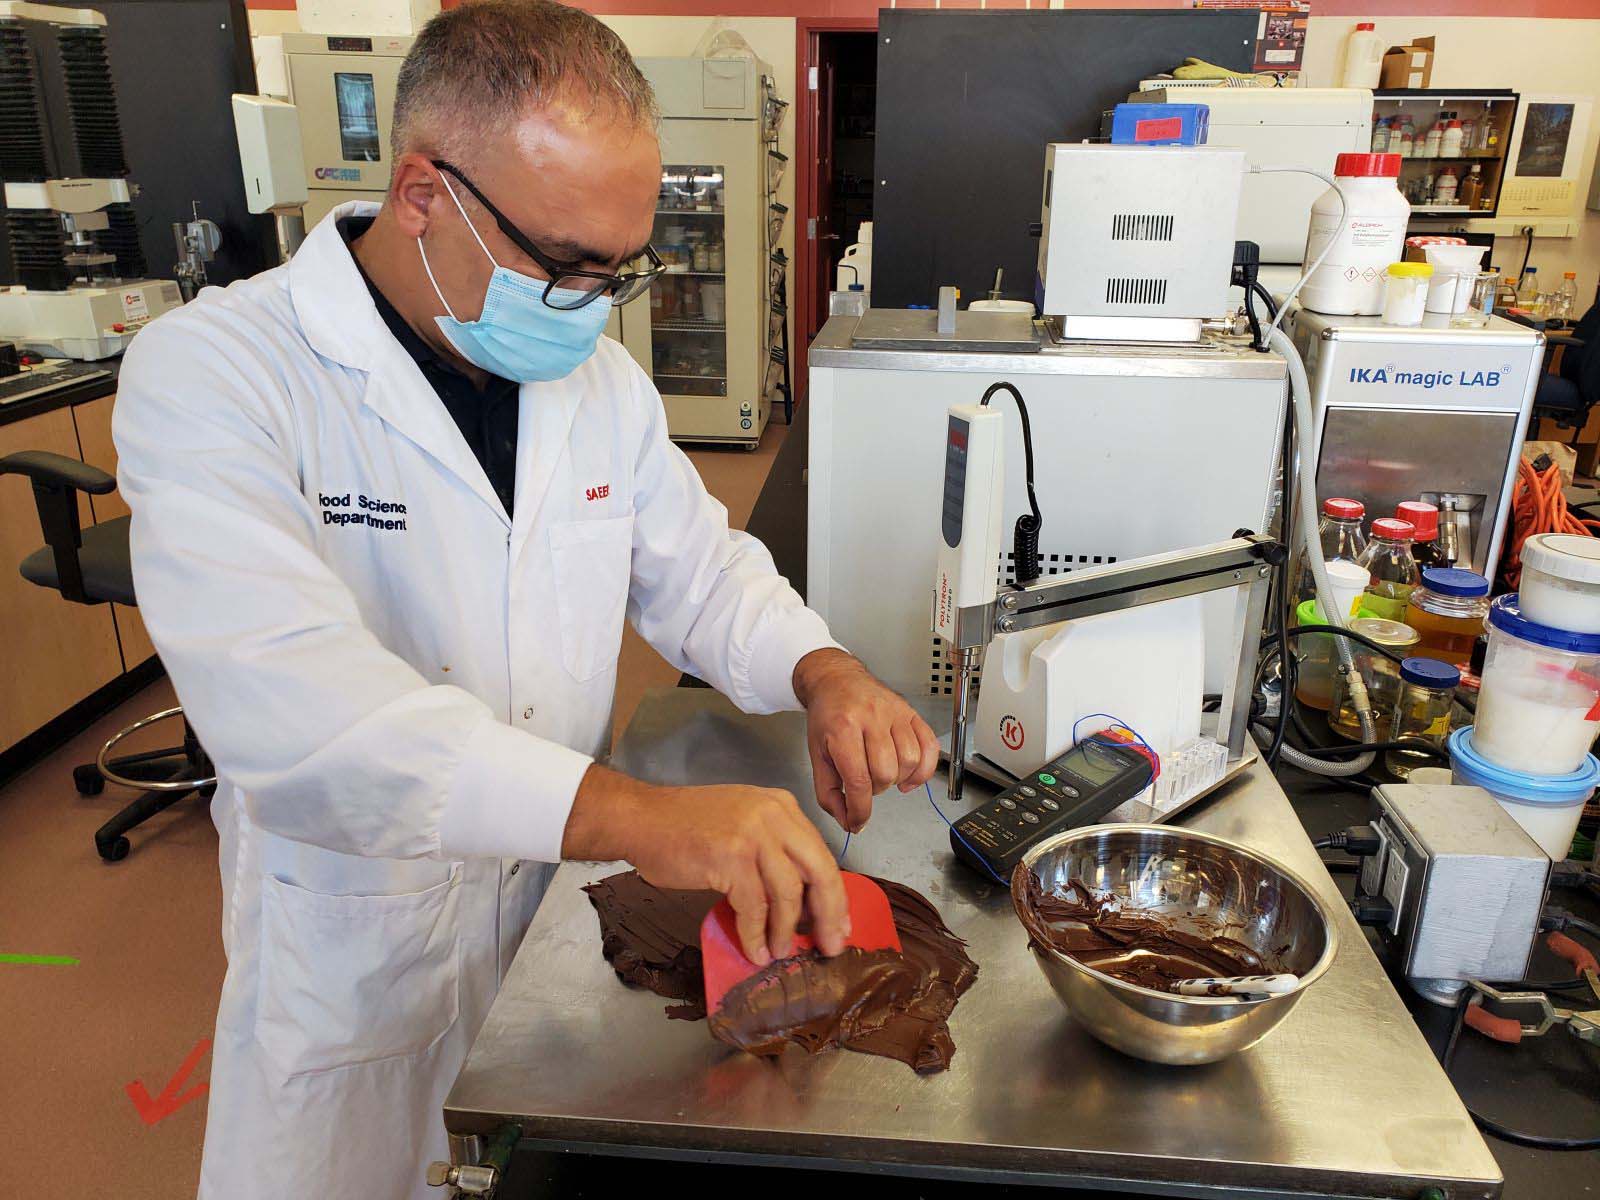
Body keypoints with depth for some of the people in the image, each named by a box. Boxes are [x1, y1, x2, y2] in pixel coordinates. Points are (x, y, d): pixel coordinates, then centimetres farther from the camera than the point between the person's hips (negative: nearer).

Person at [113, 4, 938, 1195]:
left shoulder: (600, 377, -1)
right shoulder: (212, 372, -21)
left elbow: (700, 569, 7)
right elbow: (286, 703, -35)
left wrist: (821, 671, -15)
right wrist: (634, 814, -45)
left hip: (565, 912, 5)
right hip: (358, 952, -4)